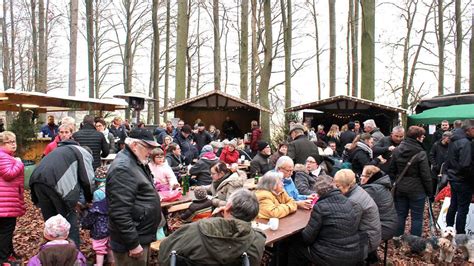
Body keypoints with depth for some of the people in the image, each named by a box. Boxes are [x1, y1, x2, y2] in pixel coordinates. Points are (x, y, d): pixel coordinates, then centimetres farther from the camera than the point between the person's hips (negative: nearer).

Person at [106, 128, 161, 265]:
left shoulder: (137, 162, 10)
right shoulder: (122, 168, -23)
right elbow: (120, 213, -28)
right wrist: (133, 244, -23)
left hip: (143, 236, 10)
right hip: (132, 241, -10)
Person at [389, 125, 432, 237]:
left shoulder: (397, 151, 0)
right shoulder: (421, 154, -17)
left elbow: (391, 171, 6)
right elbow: (426, 175, -13)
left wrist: (394, 185, 15)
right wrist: (430, 191, -3)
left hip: (400, 189, 5)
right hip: (416, 190, -5)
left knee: (400, 214, 15)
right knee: (417, 217, 7)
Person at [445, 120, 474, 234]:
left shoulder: (453, 140, 8)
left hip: (453, 178, 9)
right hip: (463, 181, -9)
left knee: (453, 205, 19)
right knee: (463, 209, 1)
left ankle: (449, 229, 30)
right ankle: (460, 234, 9)